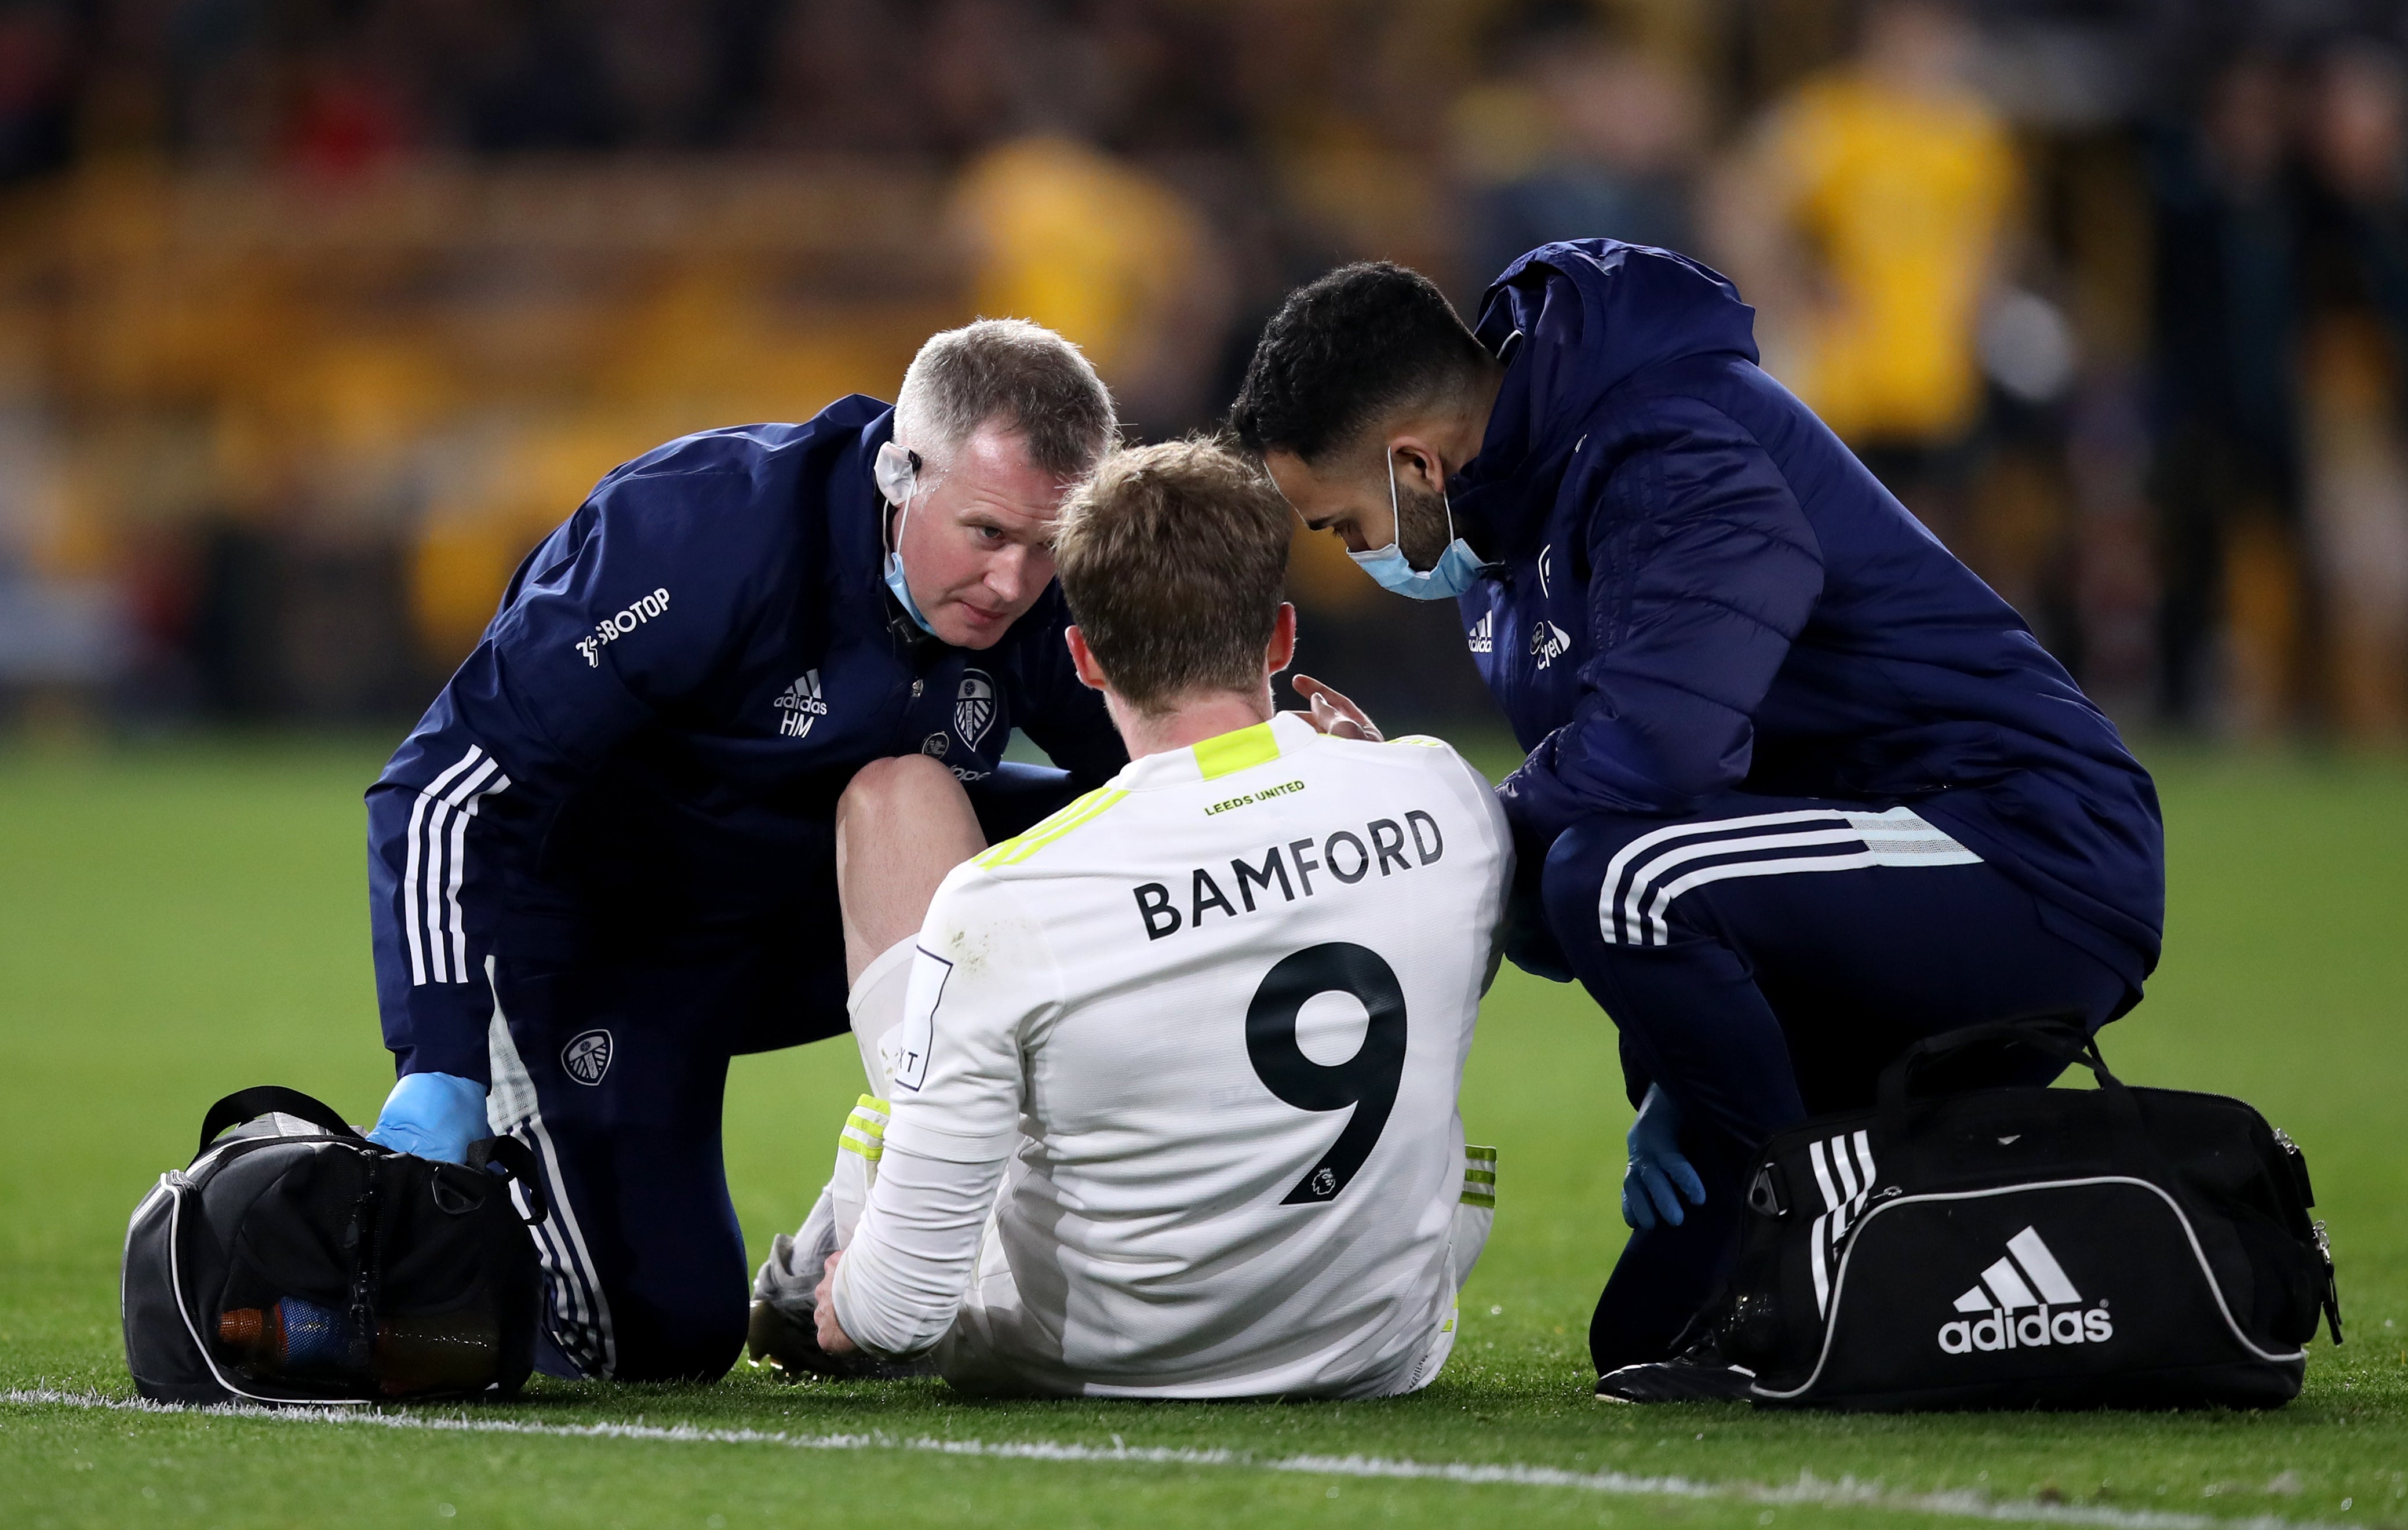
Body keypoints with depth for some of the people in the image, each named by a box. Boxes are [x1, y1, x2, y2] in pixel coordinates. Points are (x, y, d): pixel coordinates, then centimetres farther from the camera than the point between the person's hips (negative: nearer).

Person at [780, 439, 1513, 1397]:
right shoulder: (1444, 799, -15)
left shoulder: (1007, 906, -27)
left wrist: (855, 1306, 0)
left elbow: (902, 1308, -24)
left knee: (902, 785, 8)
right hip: (1379, 1355, 2)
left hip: (1079, 1359, -2)